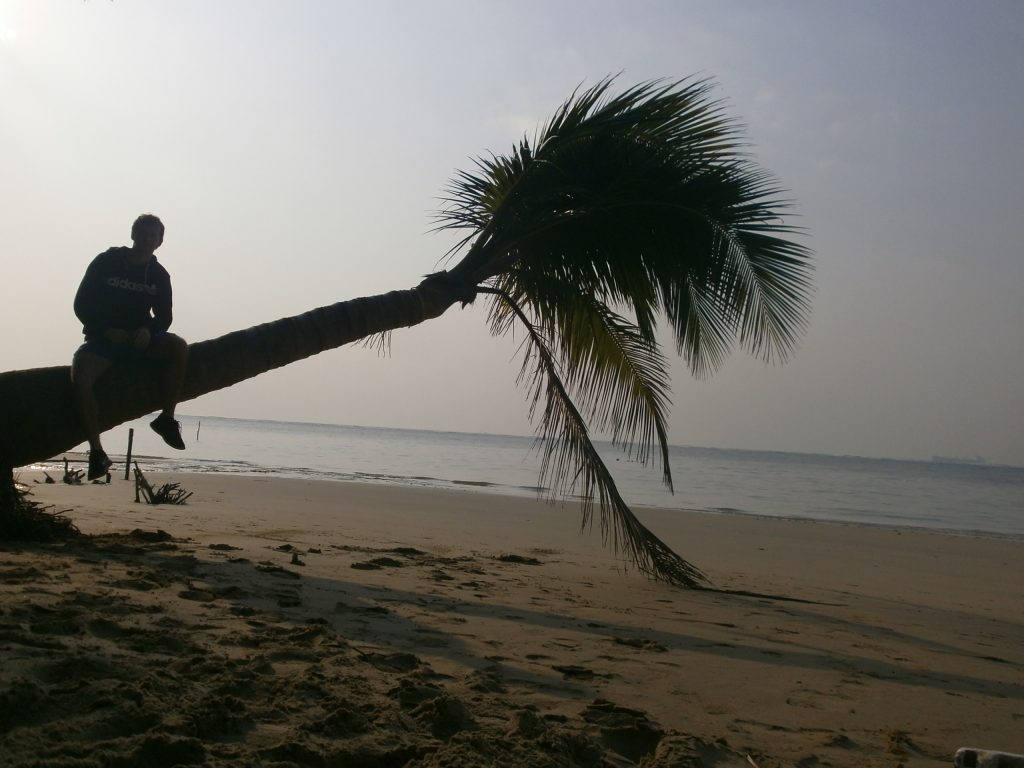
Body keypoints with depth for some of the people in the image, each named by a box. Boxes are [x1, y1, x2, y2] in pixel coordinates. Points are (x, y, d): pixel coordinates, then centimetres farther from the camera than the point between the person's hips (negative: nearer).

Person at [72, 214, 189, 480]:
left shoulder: (159, 275, 7)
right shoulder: (106, 262, -2)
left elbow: (164, 317, 8)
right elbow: (81, 305, -3)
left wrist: (148, 330, -16)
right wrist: (106, 330, -17)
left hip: (140, 339, 2)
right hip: (103, 338, -2)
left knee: (179, 346, -27)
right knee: (80, 376, -32)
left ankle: (167, 418, -19)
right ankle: (96, 450, -27)